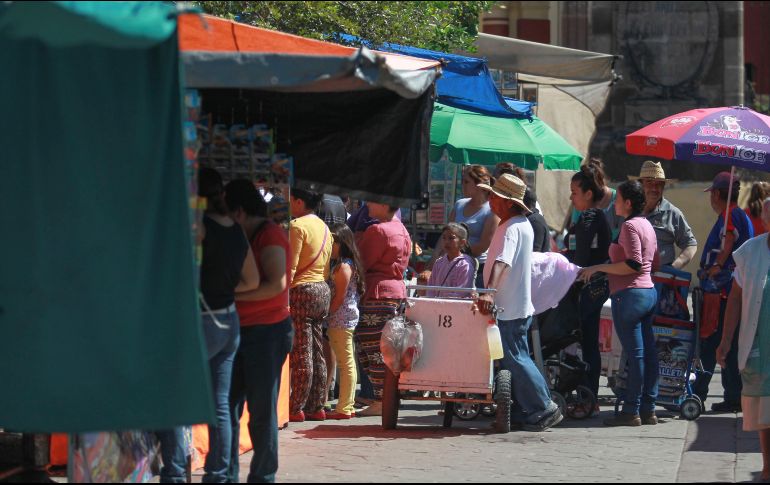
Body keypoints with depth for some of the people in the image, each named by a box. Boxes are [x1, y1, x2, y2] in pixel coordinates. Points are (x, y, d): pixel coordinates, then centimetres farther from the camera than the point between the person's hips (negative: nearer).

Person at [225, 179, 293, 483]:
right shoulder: (247, 238, 18)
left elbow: (276, 284, -20)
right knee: (229, 407, 6)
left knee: (262, 411, -1)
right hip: (242, 330, 9)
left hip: (267, 331, -9)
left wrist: (232, 295, -17)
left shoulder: (269, 235, -10)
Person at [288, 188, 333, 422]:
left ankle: (297, 408, -7)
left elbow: (291, 267, -15)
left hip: (302, 290, -8)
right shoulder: (324, 227, 17)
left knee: (301, 353, -8)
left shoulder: (298, 226, -10)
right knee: (317, 353, 9)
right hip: (322, 289, 8)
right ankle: (317, 406, 11)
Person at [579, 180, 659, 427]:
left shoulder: (630, 226, -12)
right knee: (648, 352, 8)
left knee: (635, 353, -7)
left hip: (630, 295, -9)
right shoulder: (647, 225, 16)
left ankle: (631, 411, -4)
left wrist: (598, 268, -14)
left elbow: (634, 264, -19)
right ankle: (648, 409, 11)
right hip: (649, 291, 9)